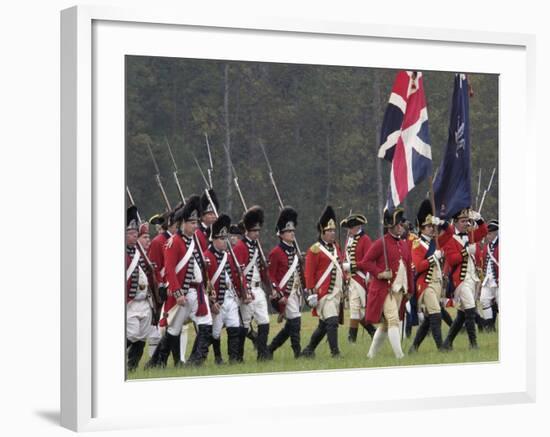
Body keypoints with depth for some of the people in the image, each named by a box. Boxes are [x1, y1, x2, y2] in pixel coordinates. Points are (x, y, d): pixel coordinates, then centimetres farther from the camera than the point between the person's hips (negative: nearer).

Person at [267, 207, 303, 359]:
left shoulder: (294, 252, 15)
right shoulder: (276, 253, -9)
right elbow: (270, 277, -12)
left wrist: (300, 292, 14)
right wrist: (279, 296, -17)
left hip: (295, 293, 8)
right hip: (284, 294, -8)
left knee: (290, 326, 11)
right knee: (295, 322, -12)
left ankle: (270, 349, 22)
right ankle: (298, 352, -7)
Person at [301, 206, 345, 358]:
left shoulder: (336, 247, 15)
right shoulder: (315, 250, -8)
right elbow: (309, 273, -11)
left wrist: (344, 286, 18)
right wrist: (312, 293, -15)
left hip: (336, 293, 8)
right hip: (324, 293, -8)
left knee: (324, 325, 12)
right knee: (332, 321, -16)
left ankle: (308, 350, 24)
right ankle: (335, 352, -13)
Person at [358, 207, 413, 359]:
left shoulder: (404, 244, 13)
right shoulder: (381, 243, -8)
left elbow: (409, 267, 18)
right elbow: (365, 262, -11)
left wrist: (410, 289, 16)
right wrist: (379, 273, -20)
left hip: (399, 289, 7)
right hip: (384, 289, -7)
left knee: (385, 323, 12)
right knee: (393, 320, -16)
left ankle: (372, 354, 22)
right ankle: (399, 355, -18)